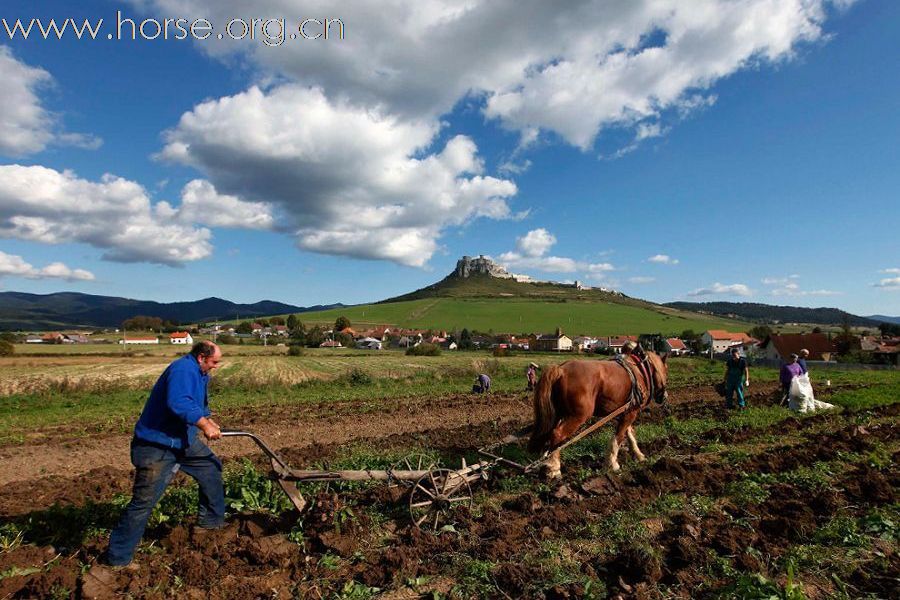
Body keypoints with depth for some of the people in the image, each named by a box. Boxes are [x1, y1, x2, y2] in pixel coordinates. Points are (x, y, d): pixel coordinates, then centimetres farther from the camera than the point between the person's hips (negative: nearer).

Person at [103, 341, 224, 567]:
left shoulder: (200, 373, 10)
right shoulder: (183, 370, -23)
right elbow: (178, 403, -39)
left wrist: (208, 422, 14)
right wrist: (204, 424, -35)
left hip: (184, 440, 10)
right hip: (156, 446, -10)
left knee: (212, 468, 17)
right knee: (143, 501, -7)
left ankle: (213, 521, 32)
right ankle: (118, 558, 7)